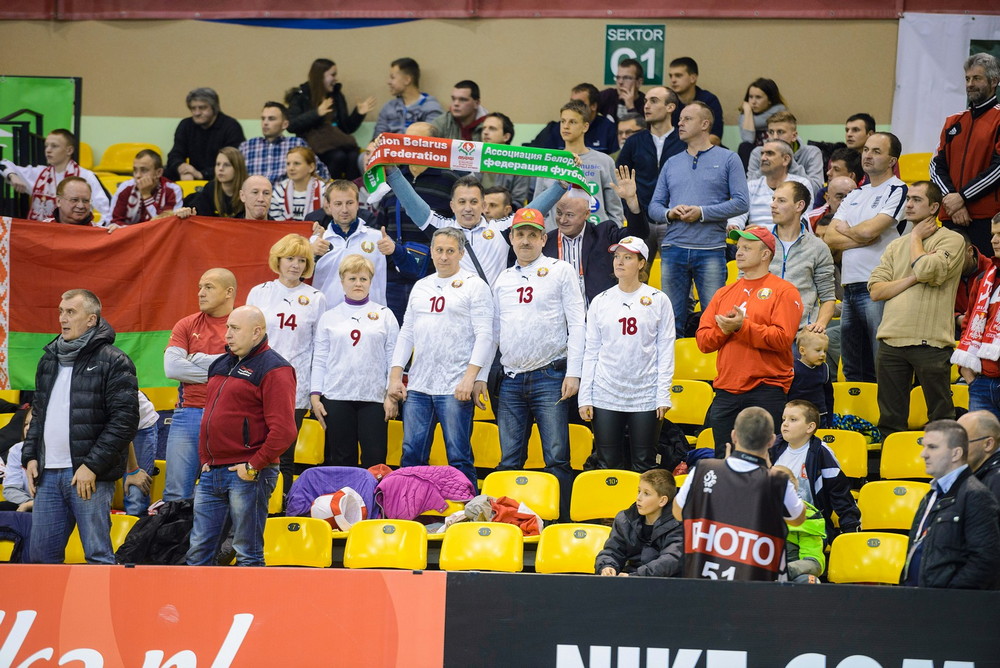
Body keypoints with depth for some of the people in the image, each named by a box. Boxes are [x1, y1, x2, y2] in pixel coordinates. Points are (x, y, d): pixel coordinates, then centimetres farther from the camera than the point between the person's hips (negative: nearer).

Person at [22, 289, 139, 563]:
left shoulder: (113, 362, -4)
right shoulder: (49, 359, 18)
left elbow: (124, 420, -11)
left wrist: (92, 465, -15)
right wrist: (30, 456, 11)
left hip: (90, 476, -7)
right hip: (47, 474, 7)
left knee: (98, 555, -5)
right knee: (41, 554, 7)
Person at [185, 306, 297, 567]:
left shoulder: (273, 369, -8)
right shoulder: (220, 365, 18)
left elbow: (283, 430, -17)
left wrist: (254, 466, -17)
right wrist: (204, 459, 14)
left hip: (248, 476, -8)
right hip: (212, 473, 8)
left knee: (248, 555, -2)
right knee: (198, 551, 8)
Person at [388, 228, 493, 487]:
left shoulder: (474, 285, 1)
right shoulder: (421, 287, 18)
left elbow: (484, 336, -6)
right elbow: (406, 333, 19)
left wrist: (470, 378, -16)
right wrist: (395, 376, 10)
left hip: (455, 387, -6)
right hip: (418, 386, 6)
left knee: (459, 457, -6)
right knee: (411, 454, 4)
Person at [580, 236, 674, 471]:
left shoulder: (658, 300, 3)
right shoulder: (600, 302, 8)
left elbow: (665, 351, 1)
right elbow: (591, 351, 9)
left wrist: (663, 396, -6)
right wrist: (584, 397, 3)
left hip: (645, 397, -2)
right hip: (606, 396, 2)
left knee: (644, 467, 1)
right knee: (608, 466, 3)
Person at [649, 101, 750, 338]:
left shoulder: (727, 159, 5)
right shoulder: (672, 164, 17)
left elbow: (741, 202, -4)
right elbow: (654, 206, 16)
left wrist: (702, 212, -12)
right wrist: (669, 213, -7)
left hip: (710, 249, -4)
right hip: (673, 249, 4)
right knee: (671, 320, 4)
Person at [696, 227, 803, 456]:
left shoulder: (783, 291, 0)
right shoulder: (723, 294, 18)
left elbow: (783, 338, -14)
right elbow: (703, 340, 11)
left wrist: (742, 327, -18)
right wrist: (723, 330, -9)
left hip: (766, 392, -6)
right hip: (726, 392, 6)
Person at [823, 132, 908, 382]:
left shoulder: (898, 191, -3)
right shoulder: (854, 195, 20)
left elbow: (869, 230, -14)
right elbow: (829, 238, 11)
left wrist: (845, 230, 6)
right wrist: (861, 239, -6)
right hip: (849, 287, 8)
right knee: (852, 369, 12)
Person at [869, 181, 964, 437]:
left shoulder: (951, 240, 1)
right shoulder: (896, 246, 18)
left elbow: (927, 270, -18)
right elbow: (875, 290, 7)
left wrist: (916, 238, 0)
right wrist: (913, 278, -7)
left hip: (930, 342, -5)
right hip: (891, 340, 5)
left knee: (941, 418, -1)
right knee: (891, 419, 8)